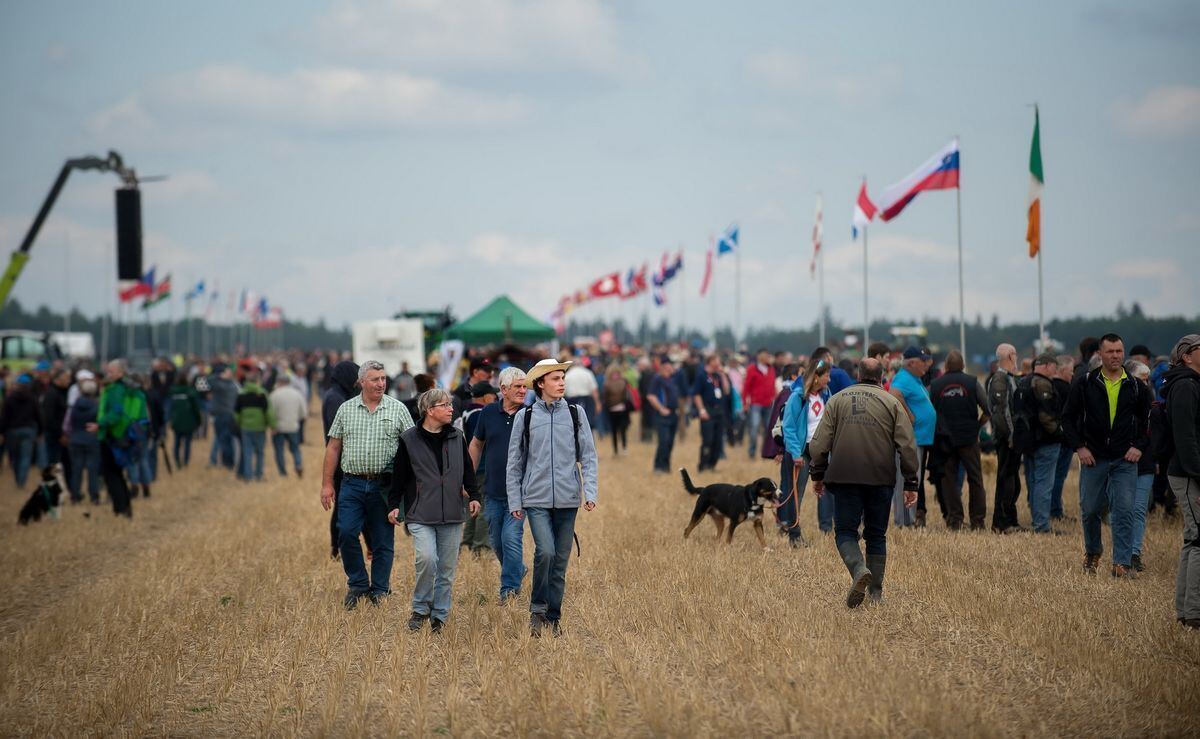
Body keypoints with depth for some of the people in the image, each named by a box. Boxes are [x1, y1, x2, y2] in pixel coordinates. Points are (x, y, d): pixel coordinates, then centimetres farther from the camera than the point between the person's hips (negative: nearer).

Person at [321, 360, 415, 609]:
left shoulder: (397, 409, 3)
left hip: (384, 485, -1)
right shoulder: (346, 409, 8)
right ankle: (357, 584, 9)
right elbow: (333, 447, 10)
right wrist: (327, 484, 5)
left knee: (383, 541, 3)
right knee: (346, 533, -9)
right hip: (352, 483, 1)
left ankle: (379, 592, 13)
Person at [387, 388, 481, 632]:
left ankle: (439, 616, 17)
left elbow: (467, 470, 17)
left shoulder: (457, 438, 9)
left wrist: (473, 496, 6)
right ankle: (420, 609, -2)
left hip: (452, 516, 4)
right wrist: (393, 505, 2)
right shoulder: (409, 439, -1)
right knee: (426, 558, -21)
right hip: (420, 516, -4)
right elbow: (399, 475, 4)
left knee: (447, 568, 5)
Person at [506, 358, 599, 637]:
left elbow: (588, 456, 6)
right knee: (545, 551, -19)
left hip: (567, 499, 2)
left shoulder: (576, 415, 5)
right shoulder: (525, 417, 2)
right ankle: (537, 610, -2)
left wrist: (590, 492, -6)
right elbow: (515, 462, 7)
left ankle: (553, 617, 18)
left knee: (561, 560, 6)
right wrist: (514, 501, 4)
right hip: (536, 499, -2)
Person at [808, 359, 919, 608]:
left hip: (844, 478, -1)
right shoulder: (892, 403, 4)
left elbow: (820, 442, 3)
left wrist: (817, 475, 11)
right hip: (881, 479, 1)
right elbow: (907, 446, 0)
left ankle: (859, 570, -24)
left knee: (845, 531, 4)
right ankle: (875, 590, 12)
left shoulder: (837, 400, 7)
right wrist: (911, 483, 4)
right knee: (876, 535, 12)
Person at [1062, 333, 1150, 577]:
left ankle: (1122, 563, -7)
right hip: (1093, 457, 0)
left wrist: (1139, 446, 0)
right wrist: (1079, 447, -6)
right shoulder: (1084, 383, 0)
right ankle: (1092, 551, 33)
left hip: (1125, 459, 0)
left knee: (1124, 511, -9)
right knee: (1090, 509, 8)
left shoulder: (1135, 386, 4)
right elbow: (1068, 418, 4)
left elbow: (1148, 420, 13)